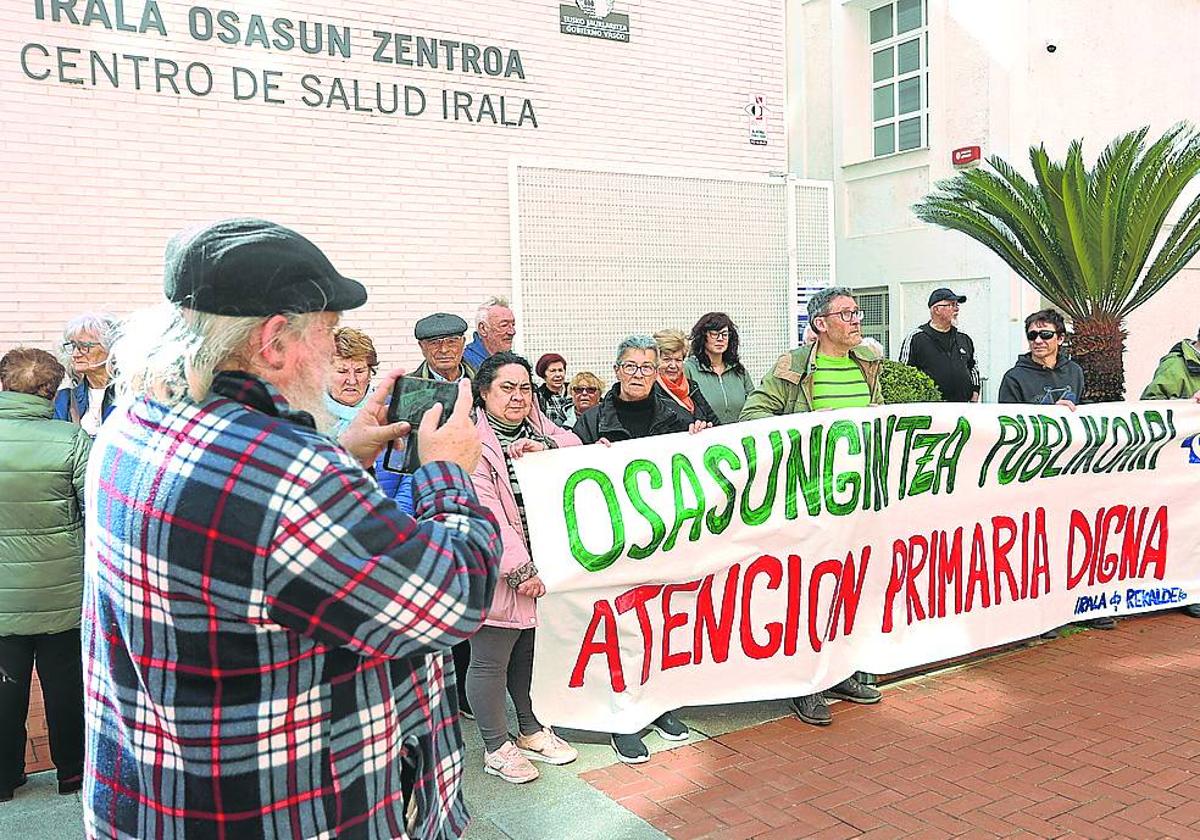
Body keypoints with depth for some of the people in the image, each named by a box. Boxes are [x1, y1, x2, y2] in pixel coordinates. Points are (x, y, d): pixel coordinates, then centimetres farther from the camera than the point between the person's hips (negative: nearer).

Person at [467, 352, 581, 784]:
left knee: (528, 652, 20)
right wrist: (520, 570, -20)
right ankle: (496, 748, 21)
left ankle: (531, 732, 37)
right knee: (489, 662, 4)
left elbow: (574, 443, 5)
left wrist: (546, 446, -16)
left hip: (539, 566, 8)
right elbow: (485, 513, -20)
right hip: (497, 572, -8)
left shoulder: (536, 427, 11)